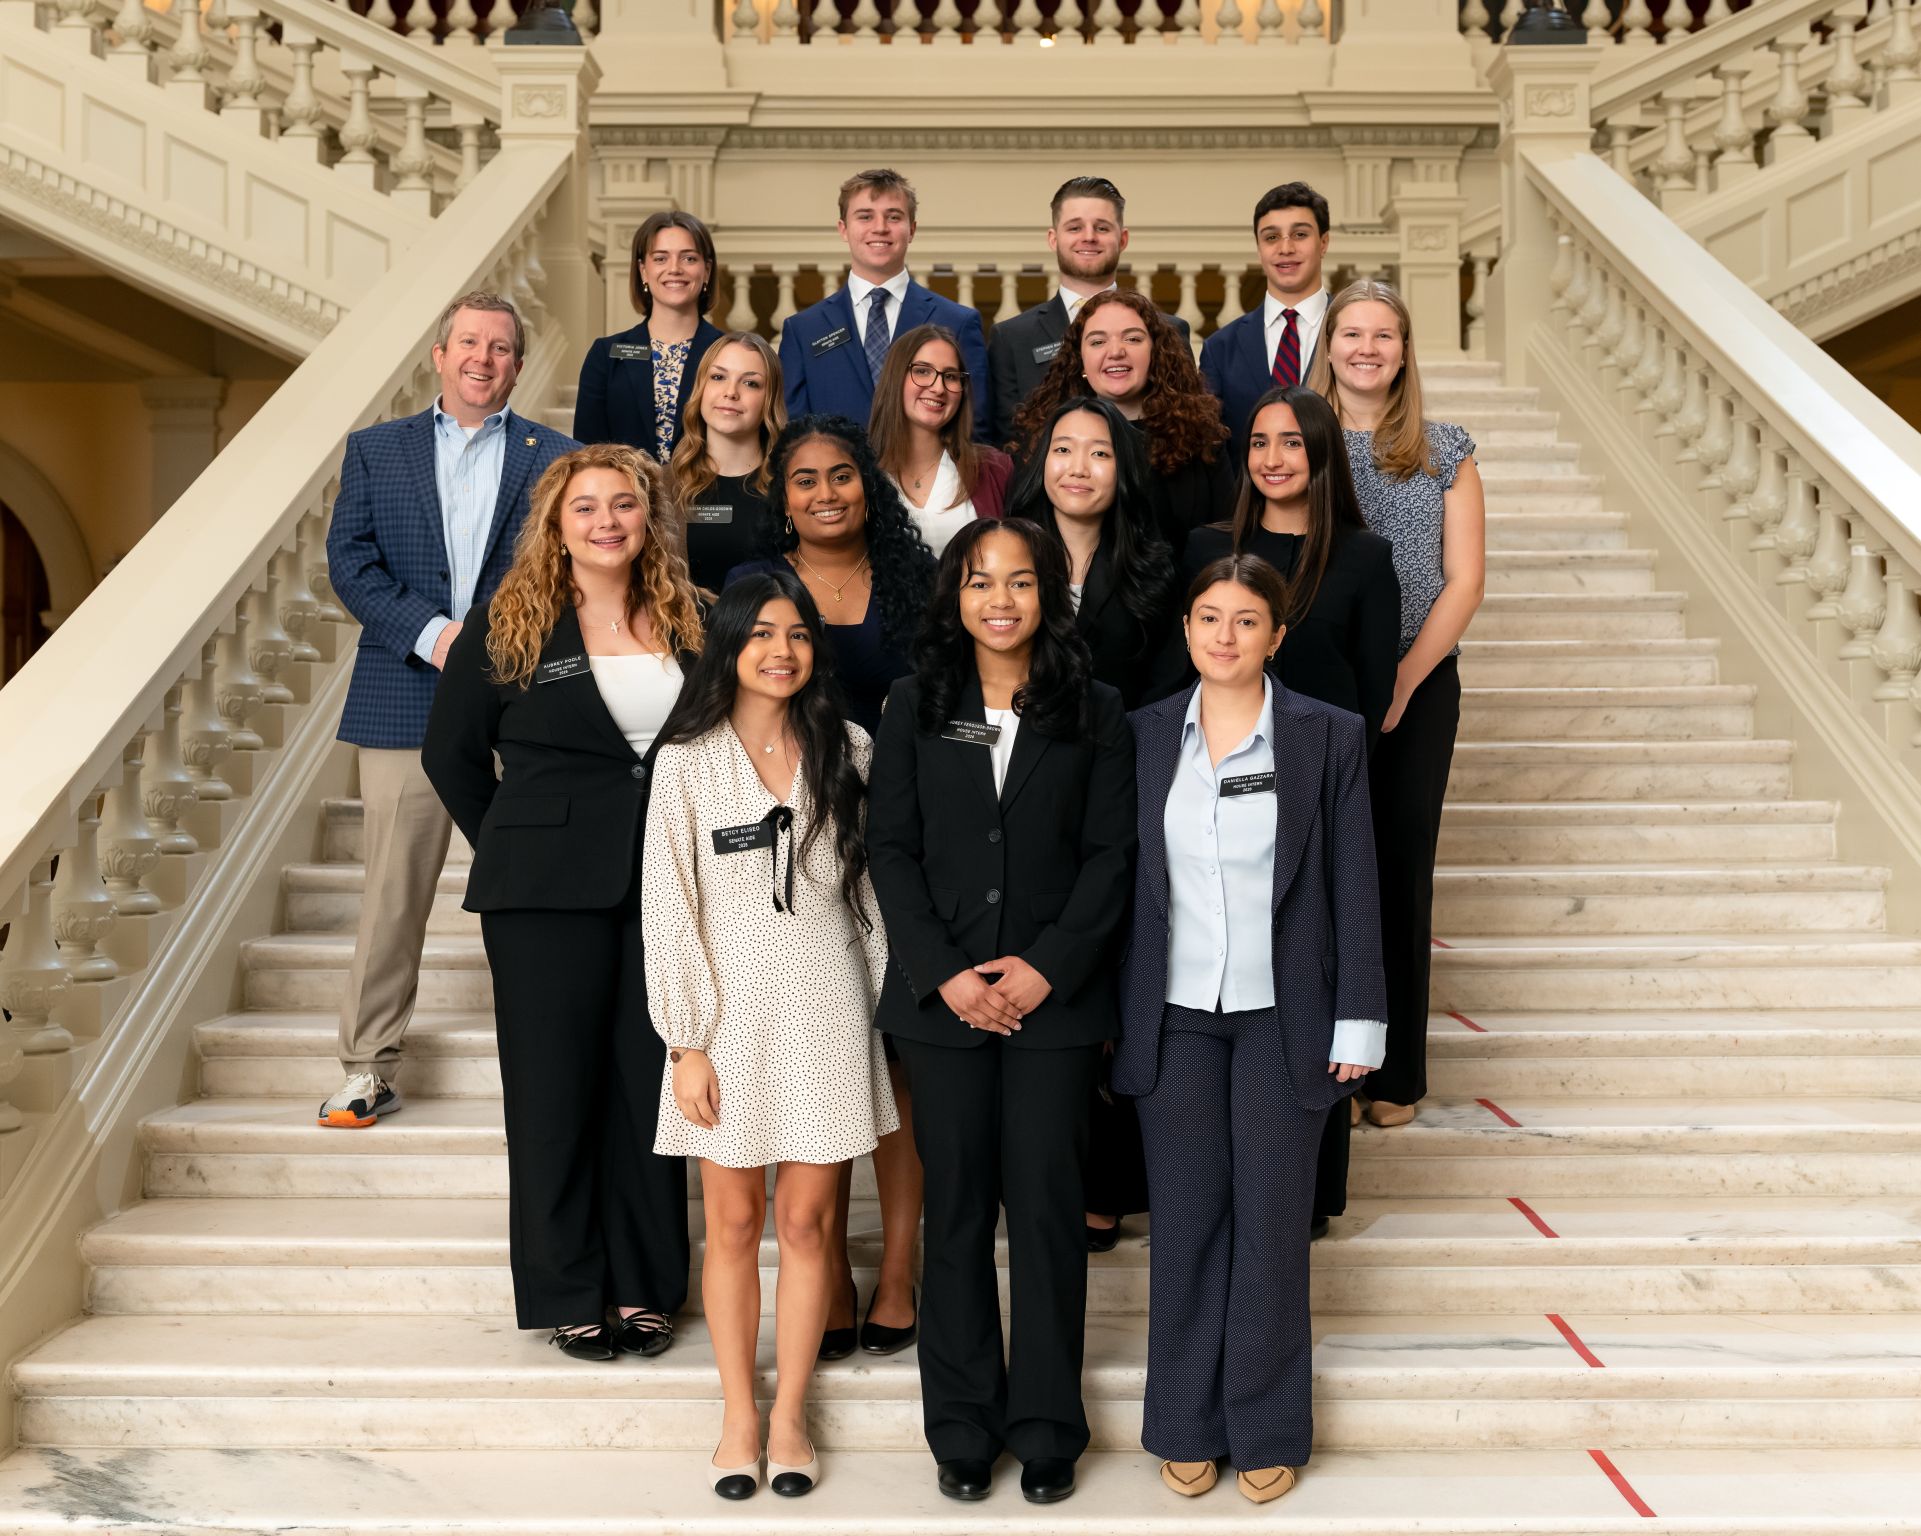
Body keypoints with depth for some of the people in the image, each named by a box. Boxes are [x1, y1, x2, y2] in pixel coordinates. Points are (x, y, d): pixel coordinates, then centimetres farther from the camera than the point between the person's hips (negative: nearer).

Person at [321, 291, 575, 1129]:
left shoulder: (557, 457, 9)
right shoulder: (375, 450, 12)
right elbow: (350, 560, 3)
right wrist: (431, 635, -11)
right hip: (405, 704, 1)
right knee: (392, 893, 2)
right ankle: (369, 1070, 11)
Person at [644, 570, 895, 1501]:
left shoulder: (846, 752, 4)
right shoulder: (688, 762, -2)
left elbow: (873, 887, 7)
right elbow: (670, 909, -3)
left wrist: (891, 1010, 4)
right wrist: (686, 1043, -7)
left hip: (825, 1013, 1)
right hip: (730, 1014, -1)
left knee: (806, 1221, 5)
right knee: (733, 1222, 7)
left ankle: (789, 1415, 19)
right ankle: (737, 1416, 20)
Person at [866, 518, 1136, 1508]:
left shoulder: (1094, 714, 4)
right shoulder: (914, 707, 6)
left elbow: (1109, 854, 0)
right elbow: (890, 849, 1)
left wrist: (1048, 967, -11)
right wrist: (945, 974, -9)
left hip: (1054, 995, -1)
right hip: (942, 996, 1)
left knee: (1046, 1206, 2)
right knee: (956, 1209, 6)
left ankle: (1047, 1427, 16)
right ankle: (962, 1428, 18)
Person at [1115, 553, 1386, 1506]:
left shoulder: (1329, 738, -2)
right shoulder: (1145, 734, 3)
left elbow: (1353, 887, -2)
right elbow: (1125, 879, 6)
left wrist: (1357, 1022, -5)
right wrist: (1108, 1011, 3)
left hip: (1282, 1017, -1)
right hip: (1175, 1017, 2)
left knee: (1271, 1222, 5)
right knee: (1185, 1222, 7)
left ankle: (1267, 1429, 20)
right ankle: (1188, 1425, 21)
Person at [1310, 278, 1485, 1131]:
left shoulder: (1444, 451, 6)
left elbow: (1465, 580, 1)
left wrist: (1404, 679, -9)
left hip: (1418, 686, 1)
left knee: (1401, 869, 4)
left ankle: (1396, 1072, 13)